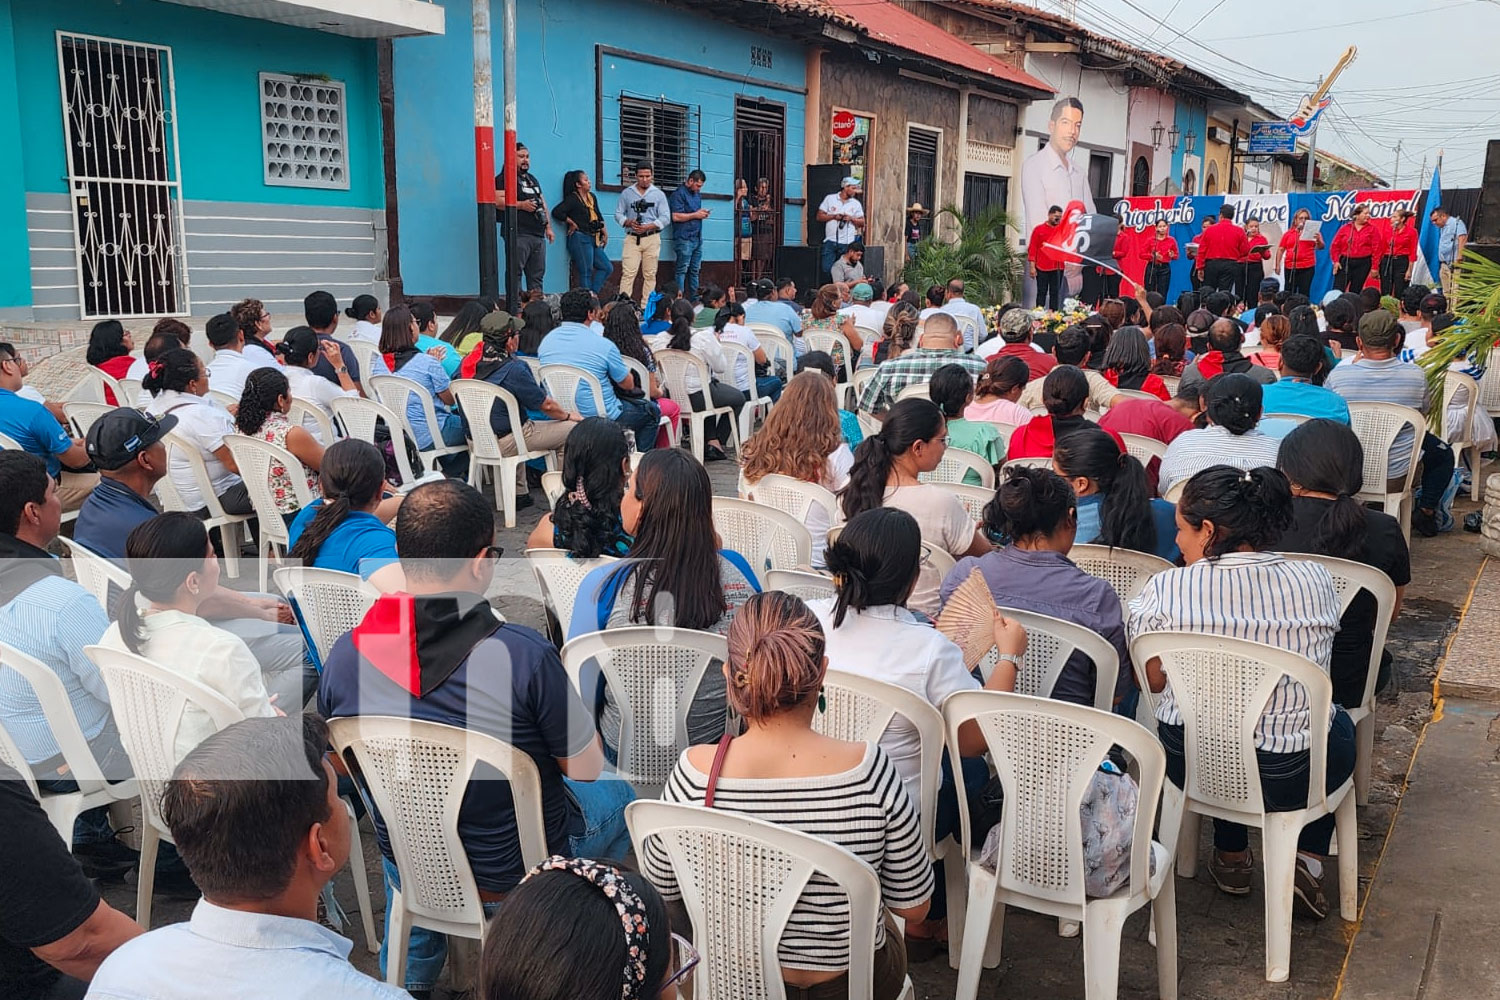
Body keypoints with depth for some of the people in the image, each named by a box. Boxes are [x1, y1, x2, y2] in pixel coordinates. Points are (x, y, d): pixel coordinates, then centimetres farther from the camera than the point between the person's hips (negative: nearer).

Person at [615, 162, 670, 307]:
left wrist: (648, 227, -14)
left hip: (652, 238, 0)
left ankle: (646, 307, 5)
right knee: (628, 272, -11)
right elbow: (618, 214, 9)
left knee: (650, 274, 1)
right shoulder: (626, 193, 10)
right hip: (632, 238, 0)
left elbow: (665, 217, 0)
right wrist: (628, 222, -13)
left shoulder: (659, 194, 7)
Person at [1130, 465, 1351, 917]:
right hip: (1288, 779, 0)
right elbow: (1313, 670, 7)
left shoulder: (1166, 589, -15)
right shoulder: (1316, 581, -9)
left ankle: (1231, 856, 38)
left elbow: (1153, 681, -3)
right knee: (1341, 727, 34)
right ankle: (1308, 860, 20)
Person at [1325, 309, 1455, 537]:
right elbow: (1424, 412, 6)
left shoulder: (1338, 375, -17)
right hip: (1398, 474, -1)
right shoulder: (1415, 375, -15)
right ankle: (1426, 512, 29)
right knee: (1443, 451, 30)